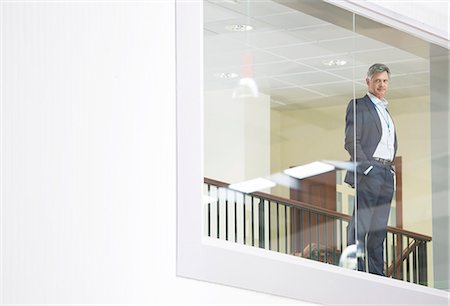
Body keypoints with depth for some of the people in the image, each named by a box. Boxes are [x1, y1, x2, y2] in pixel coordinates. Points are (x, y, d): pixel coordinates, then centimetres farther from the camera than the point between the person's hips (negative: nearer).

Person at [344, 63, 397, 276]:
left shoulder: (385, 111, 24)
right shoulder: (358, 106, 0)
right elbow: (351, 141, -8)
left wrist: (392, 168, 13)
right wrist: (366, 167, -15)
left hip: (387, 173, 8)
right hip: (368, 172, -8)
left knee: (379, 228, 6)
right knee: (360, 225, -11)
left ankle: (377, 273, 7)